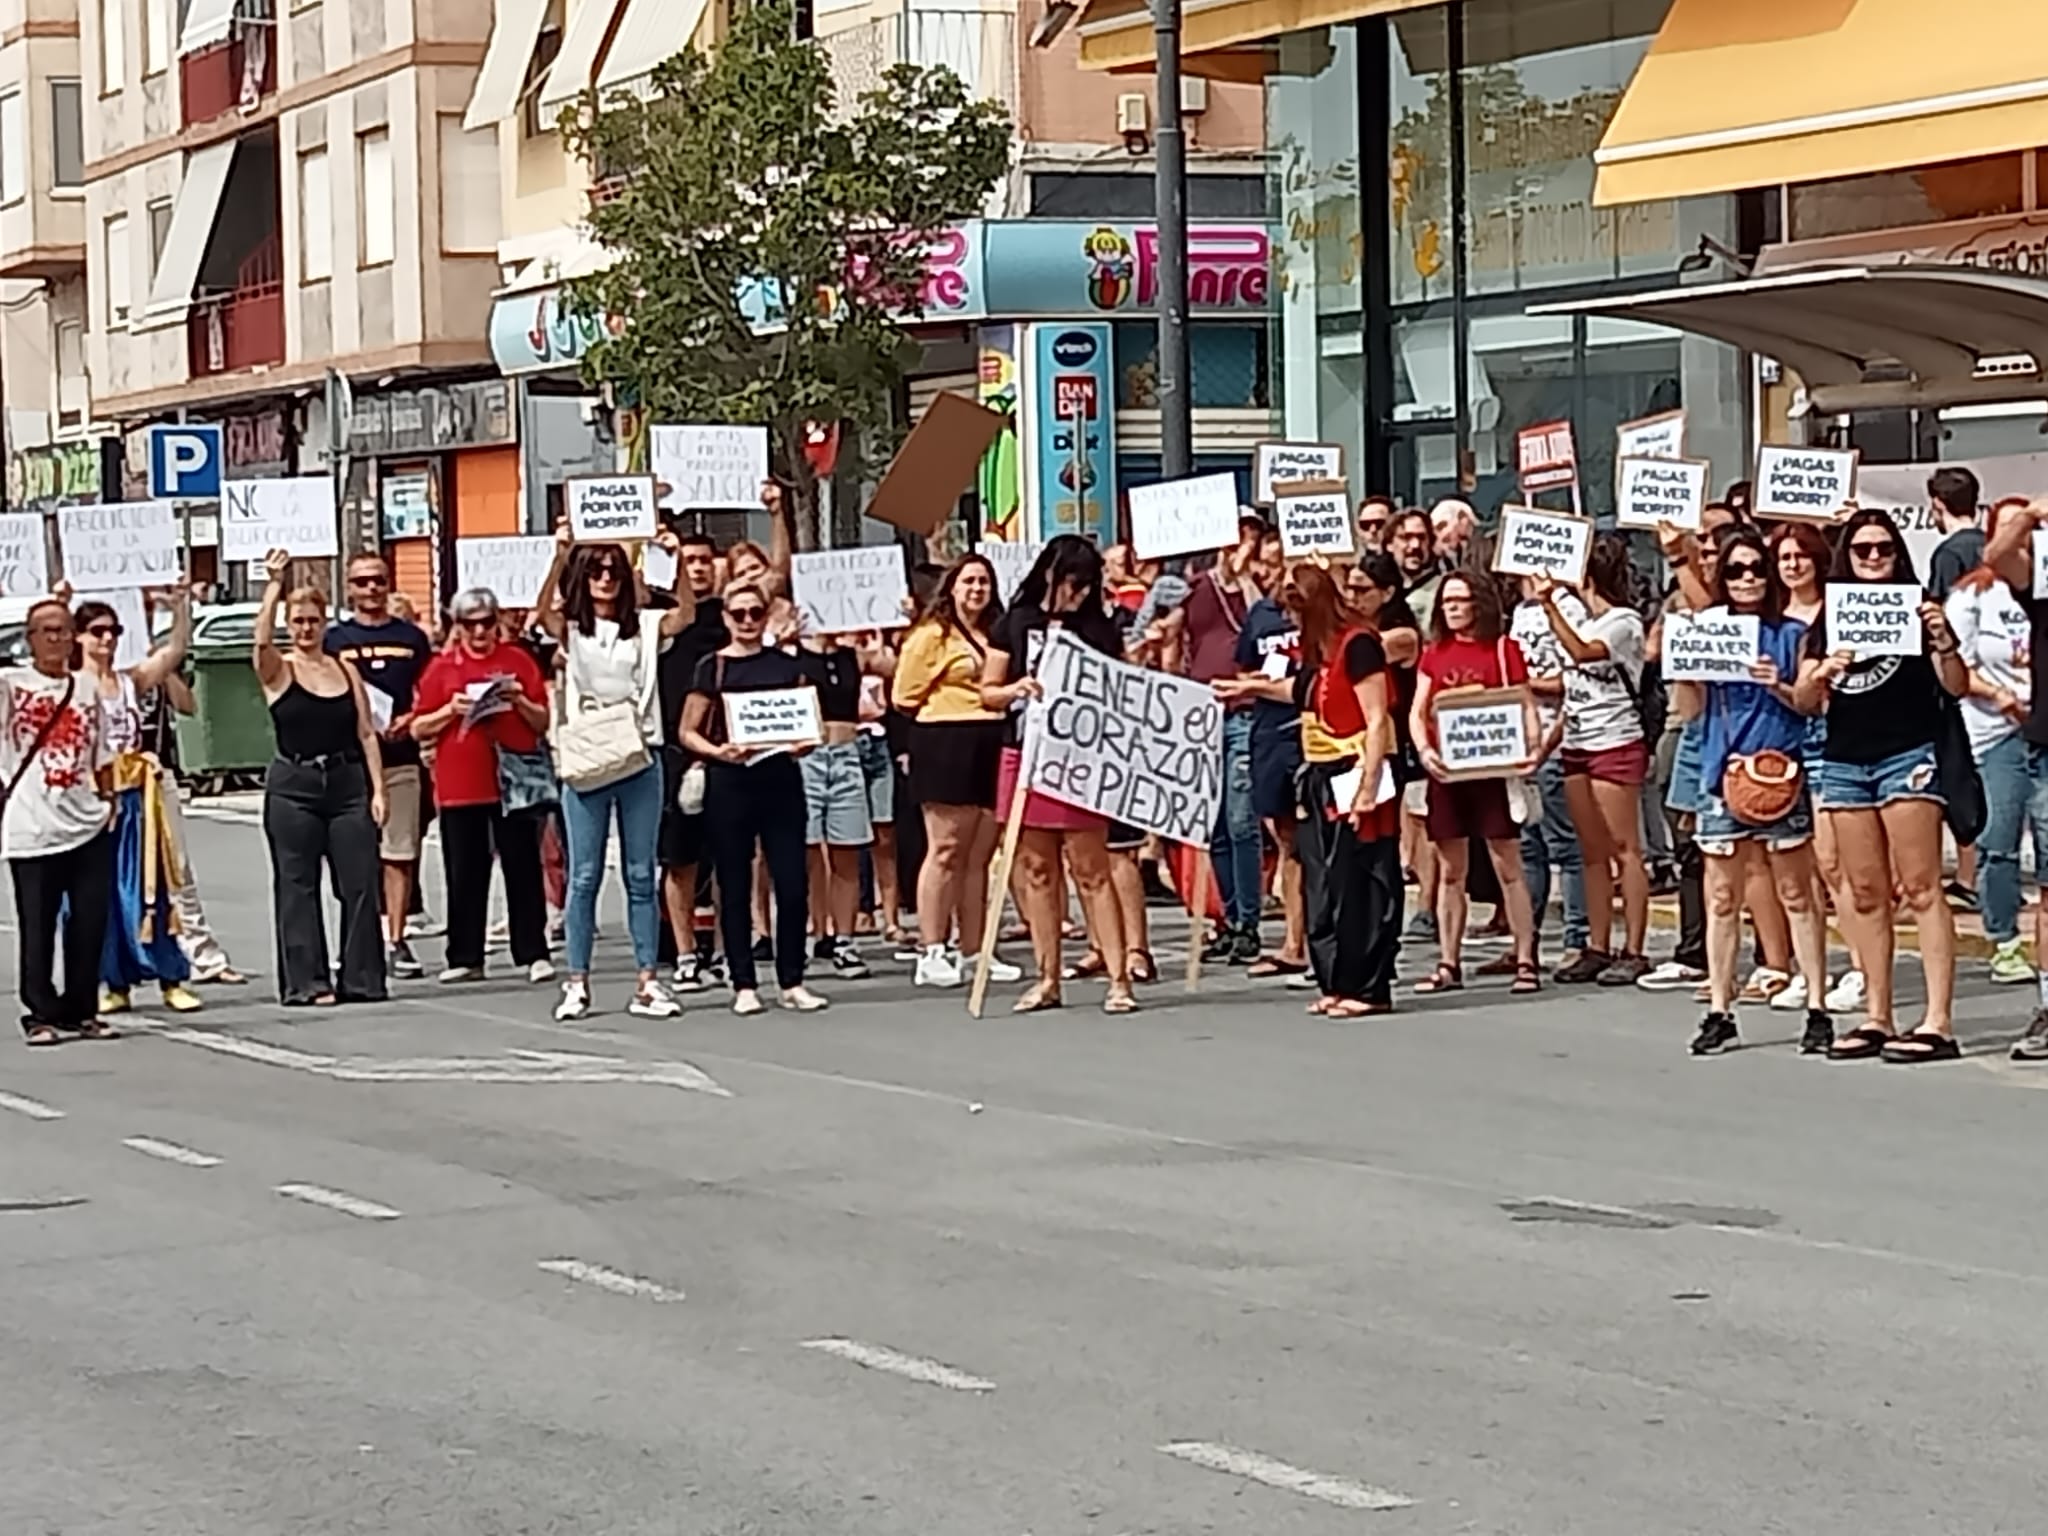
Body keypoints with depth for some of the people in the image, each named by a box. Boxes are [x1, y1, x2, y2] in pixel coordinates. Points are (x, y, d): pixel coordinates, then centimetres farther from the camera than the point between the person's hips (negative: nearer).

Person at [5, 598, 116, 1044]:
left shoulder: (87, 686, 12)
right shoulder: (11, 684, -1)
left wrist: (111, 797, 11)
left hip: (88, 824, 4)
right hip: (32, 829, -4)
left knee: (90, 923, 5)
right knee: (37, 927, 0)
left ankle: (81, 1010, 17)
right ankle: (40, 1015, 9)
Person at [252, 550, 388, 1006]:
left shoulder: (346, 670, 10)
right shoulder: (279, 671, 0)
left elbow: (366, 733, 8)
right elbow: (262, 638, -22)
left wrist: (378, 788, 0)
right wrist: (274, 585, -29)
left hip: (347, 782, 3)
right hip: (293, 785, -3)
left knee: (359, 882, 0)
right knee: (298, 887, 0)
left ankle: (361, 978, 8)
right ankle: (307, 982, 5)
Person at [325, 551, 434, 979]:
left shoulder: (412, 638, 11)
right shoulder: (334, 638, 5)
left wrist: (410, 720, -5)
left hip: (400, 757, 2)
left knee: (399, 853, 2)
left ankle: (396, 939, 6)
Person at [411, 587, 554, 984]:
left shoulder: (518, 661, 6)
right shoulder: (441, 668, 7)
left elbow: (543, 723, 8)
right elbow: (418, 729, 6)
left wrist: (521, 702, -10)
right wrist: (450, 710, -9)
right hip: (459, 786, 1)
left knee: (523, 871, 0)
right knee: (464, 876, 5)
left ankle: (534, 954, 4)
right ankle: (465, 958, 11)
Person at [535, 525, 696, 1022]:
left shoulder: (645, 627, 9)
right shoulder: (570, 628, 5)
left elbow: (686, 614, -7)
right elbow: (541, 612, -15)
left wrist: (677, 561, -21)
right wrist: (559, 555, -27)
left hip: (639, 758, 2)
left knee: (641, 875, 4)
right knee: (584, 875, 0)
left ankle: (647, 983, 6)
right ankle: (577, 983, 3)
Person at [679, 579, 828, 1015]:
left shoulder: (787, 665, 10)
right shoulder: (712, 668, 3)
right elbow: (688, 732, 2)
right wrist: (718, 750, -15)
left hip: (780, 778, 2)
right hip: (729, 783, -2)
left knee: (793, 883, -3)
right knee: (735, 888, 2)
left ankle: (792, 982, 7)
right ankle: (744, 984, 9)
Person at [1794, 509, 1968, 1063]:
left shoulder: (1915, 606, 2)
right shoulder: (1829, 617, 13)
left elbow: (1957, 687, -4)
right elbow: (1806, 702, 8)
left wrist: (1941, 640, -21)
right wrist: (1823, 672, -12)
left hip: (1907, 756, -5)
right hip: (1844, 762, 5)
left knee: (1919, 888, -8)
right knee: (1866, 895, 7)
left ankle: (1938, 1022, -10)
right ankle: (1878, 1019, 13)